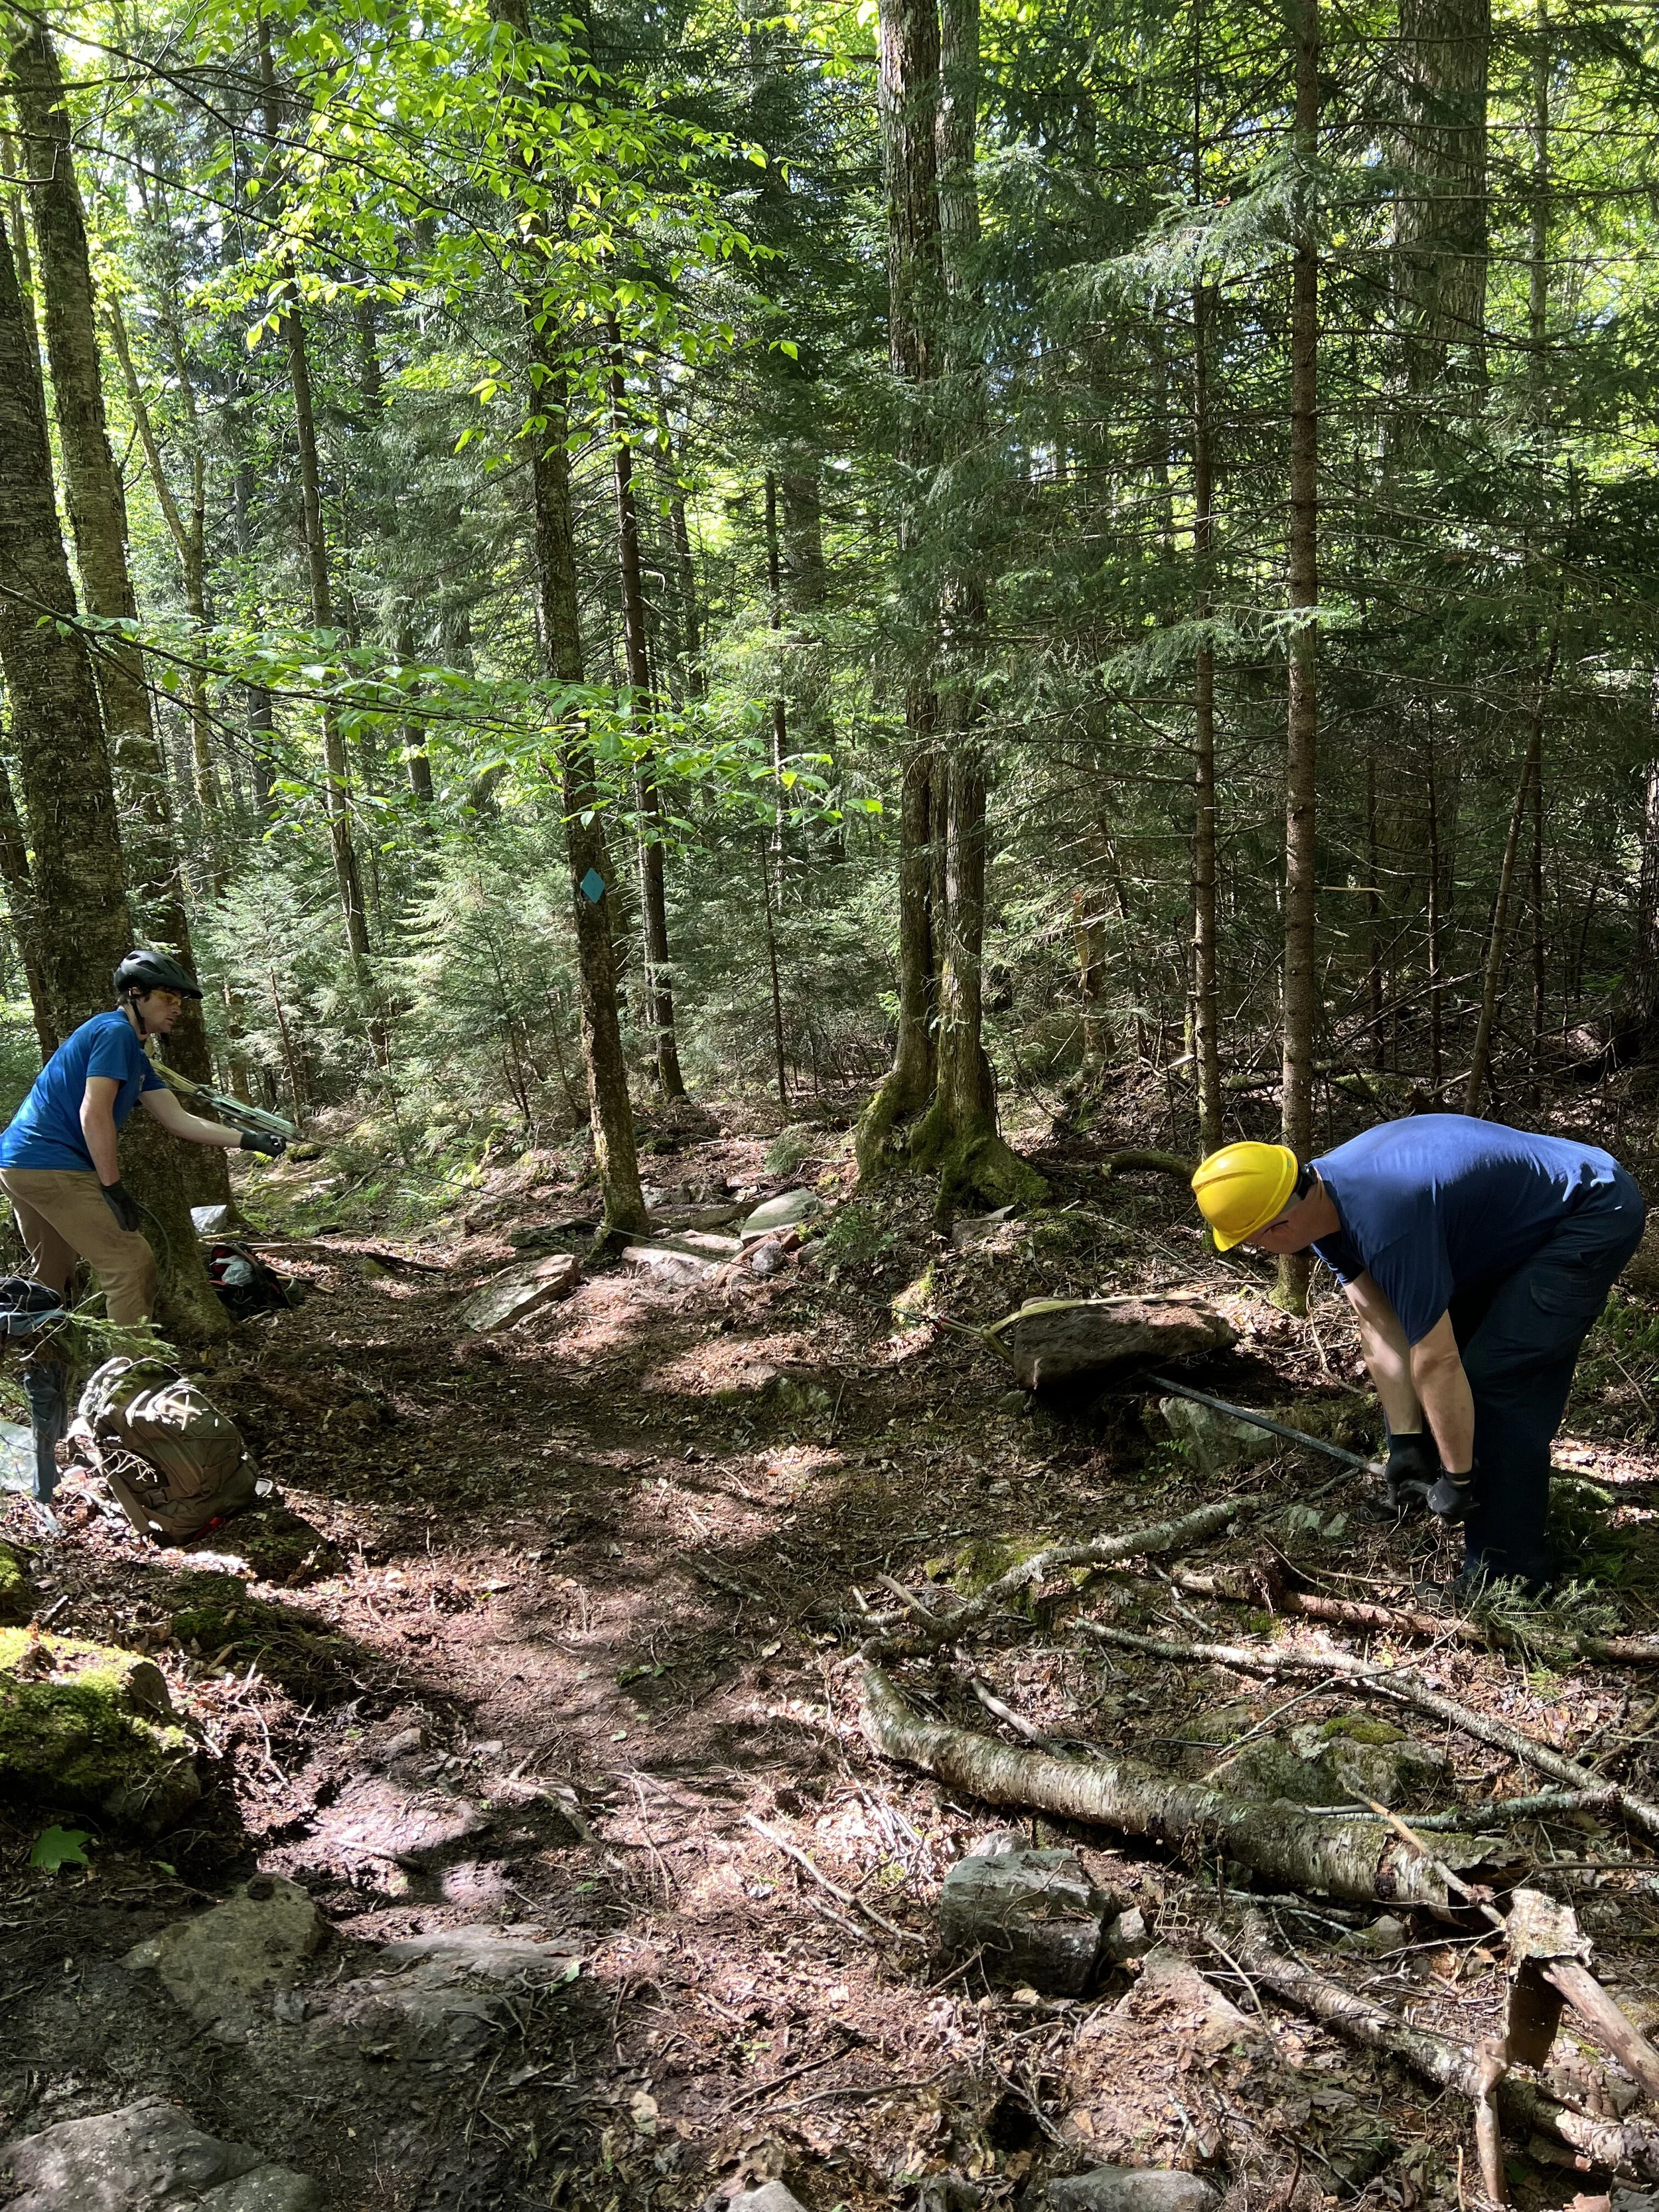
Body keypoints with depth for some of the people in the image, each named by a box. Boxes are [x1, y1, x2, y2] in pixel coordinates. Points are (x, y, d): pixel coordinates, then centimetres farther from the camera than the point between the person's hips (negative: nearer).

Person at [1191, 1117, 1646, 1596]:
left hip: (1594, 1216, -9)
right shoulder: (1322, 1195, -8)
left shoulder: (1383, 1222, -36)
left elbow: (1437, 1364, -29)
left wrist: (1457, 1479, -17)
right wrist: (1406, 1443, -3)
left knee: (1497, 1375, -16)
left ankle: (1507, 1574, -5)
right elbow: (1380, 1330, -4)